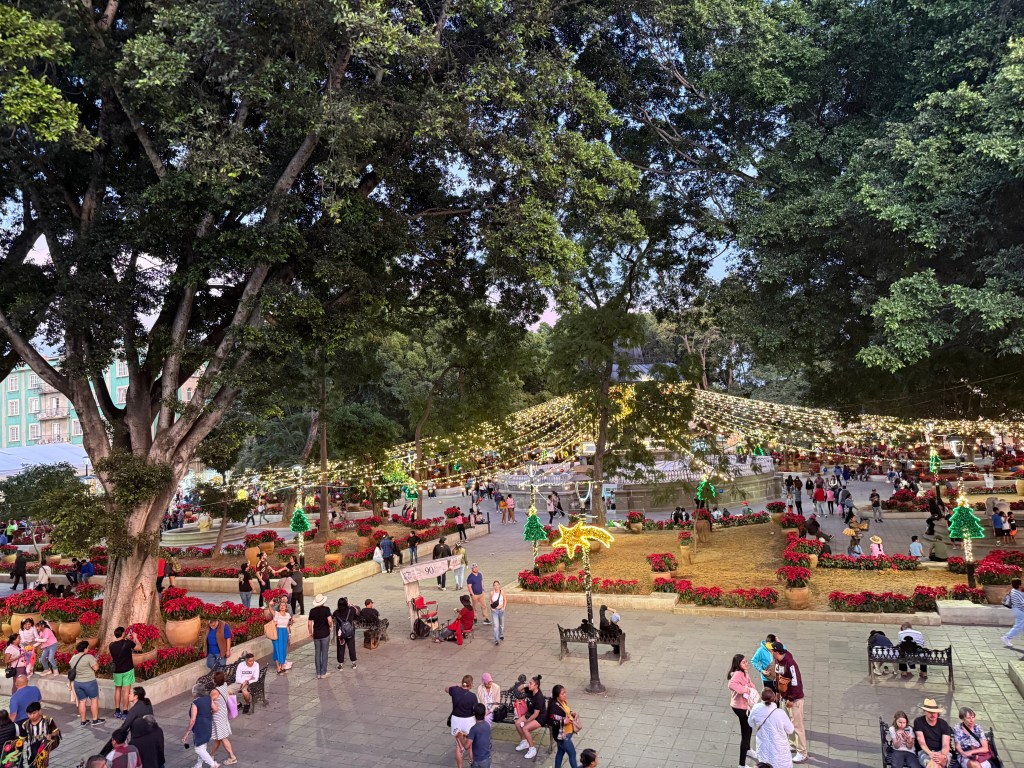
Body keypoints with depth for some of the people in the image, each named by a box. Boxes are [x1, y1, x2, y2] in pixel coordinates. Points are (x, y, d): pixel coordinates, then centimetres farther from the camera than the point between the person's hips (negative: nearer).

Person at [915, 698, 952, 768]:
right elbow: (922, 743, -8)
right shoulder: (919, 722, -1)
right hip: (925, 752, -2)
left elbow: (945, 745, -6)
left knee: (939, 762, -38)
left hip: (941, 752, 2)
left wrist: (943, 756, -30)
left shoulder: (944, 724, 4)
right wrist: (931, 753, -30)